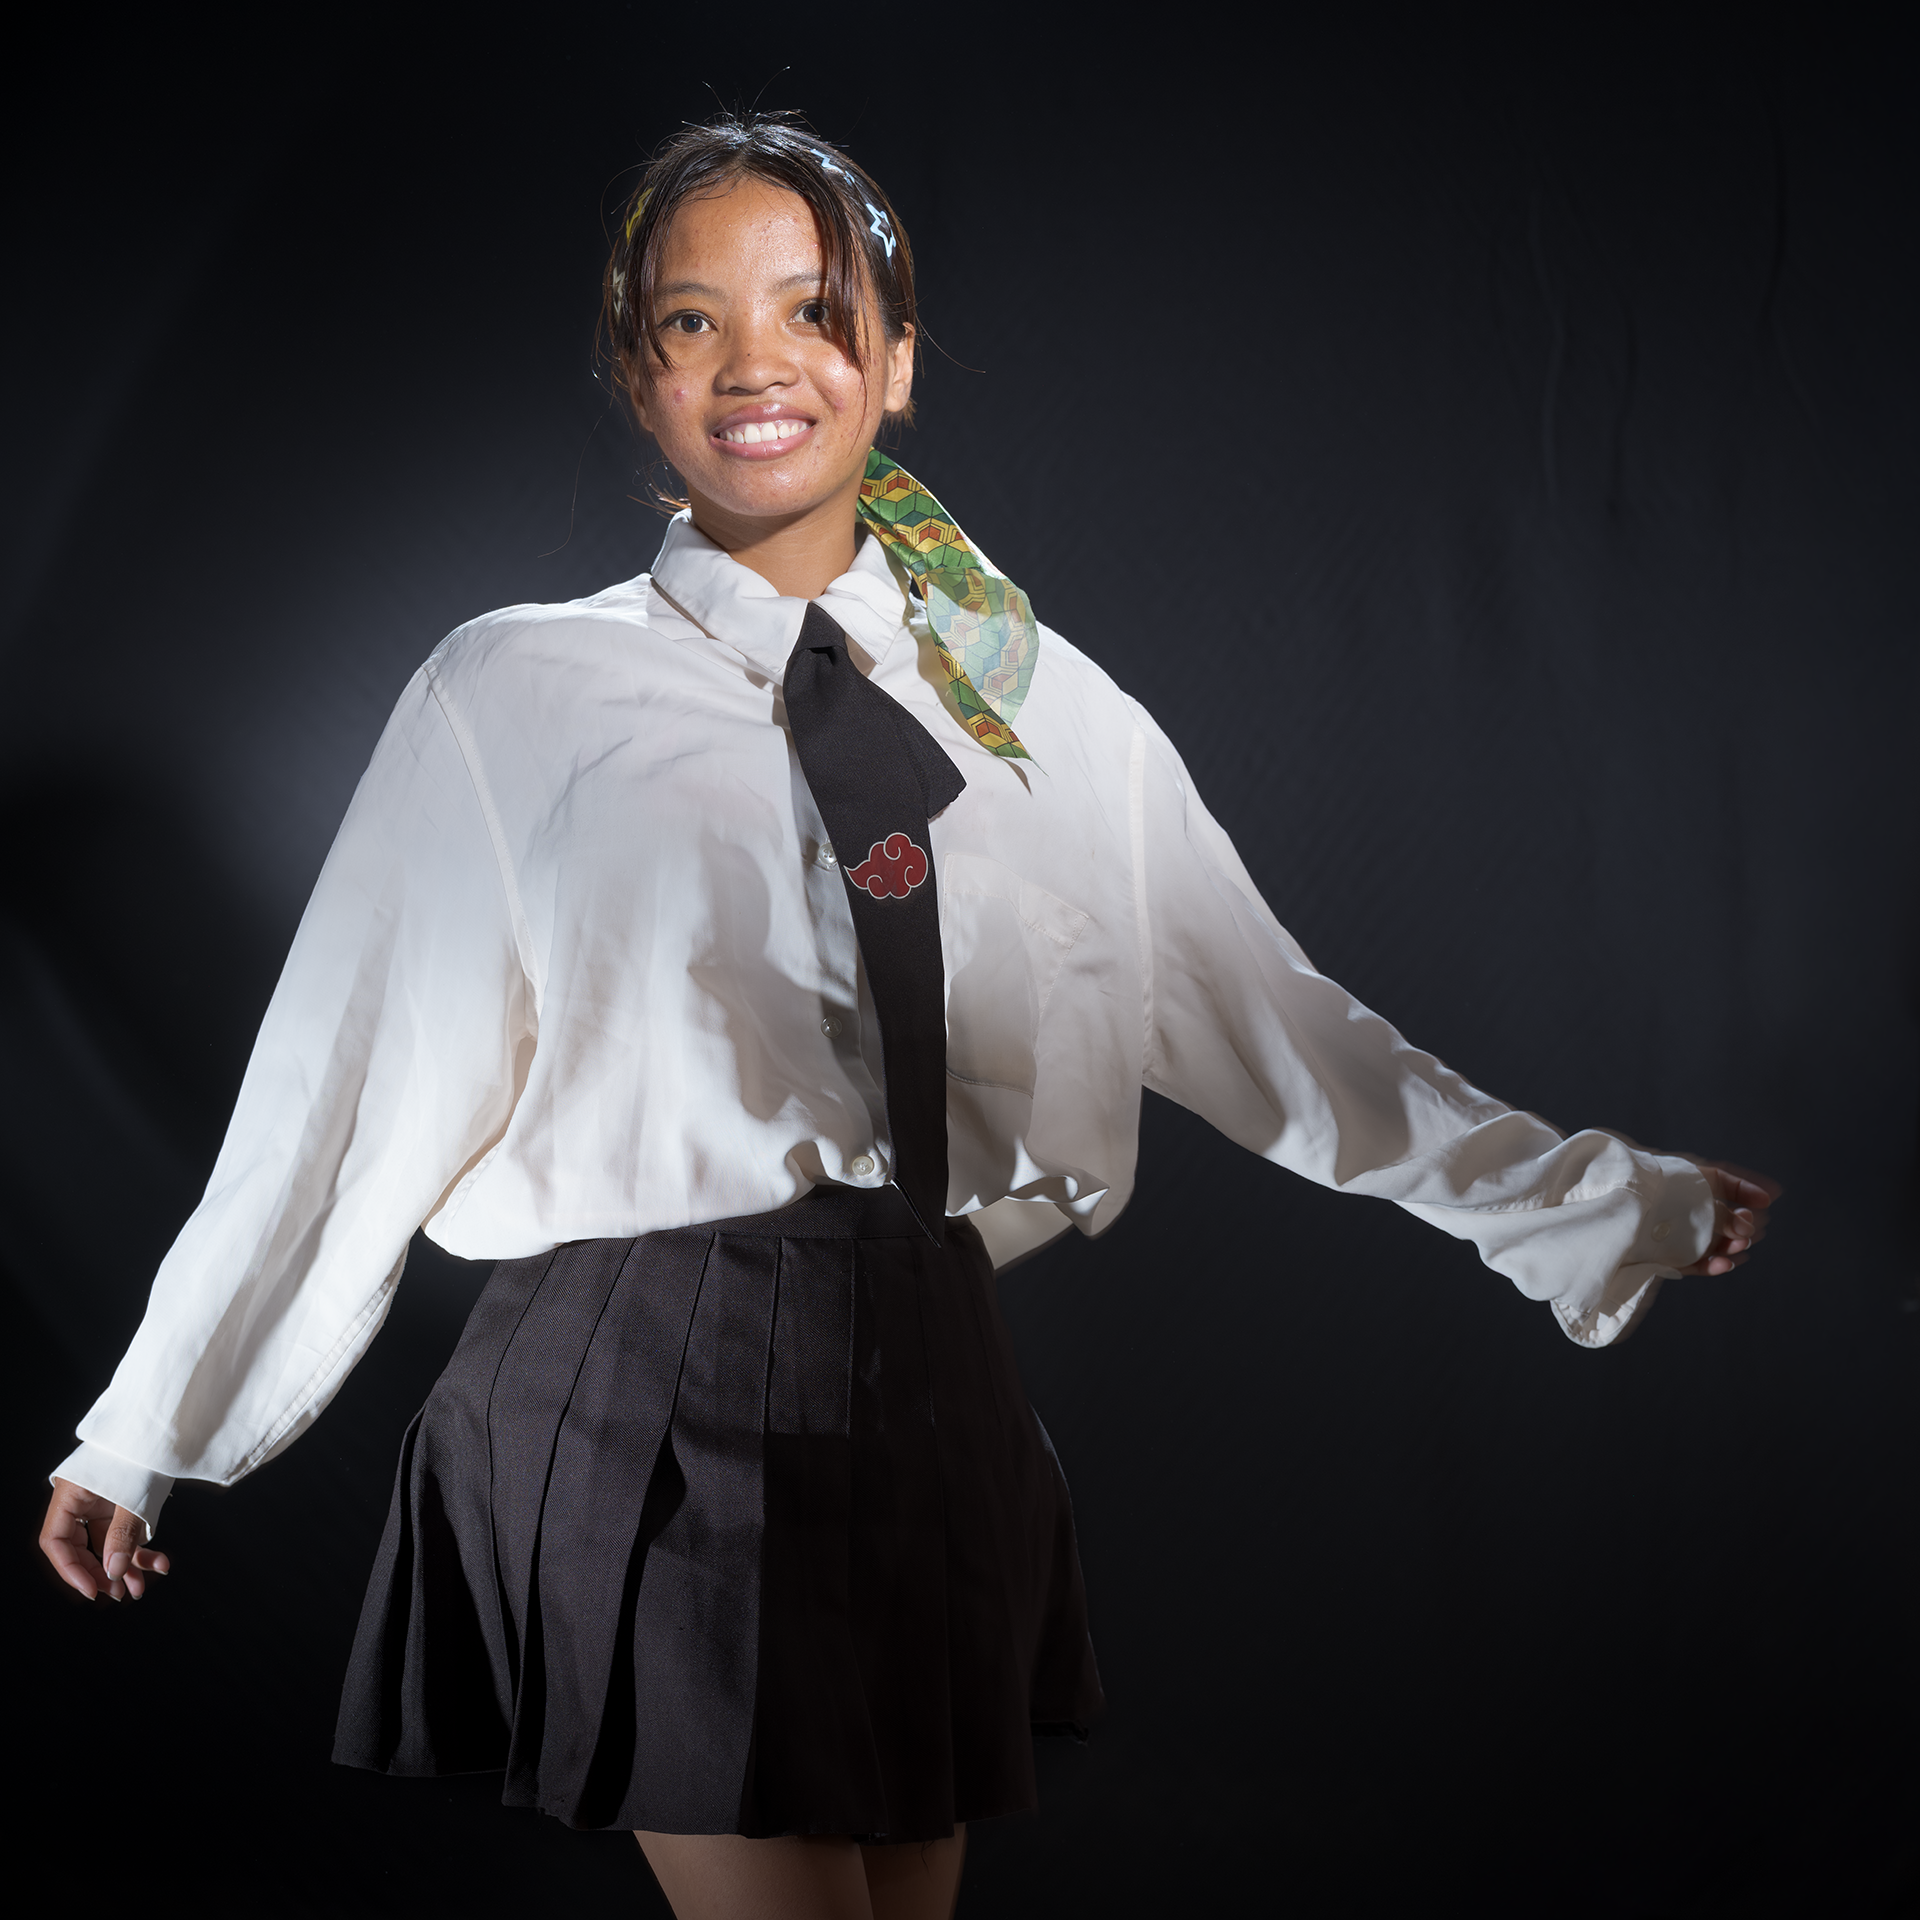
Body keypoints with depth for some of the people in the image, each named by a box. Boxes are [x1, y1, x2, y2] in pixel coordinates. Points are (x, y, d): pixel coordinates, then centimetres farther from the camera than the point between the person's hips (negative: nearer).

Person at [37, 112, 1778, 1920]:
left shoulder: (1039, 703, 8)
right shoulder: (514, 701, 0)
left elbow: (1271, 1021, 11)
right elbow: (351, 1091, 3)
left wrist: (1610, 1206, 12)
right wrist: (141, 1435, 6)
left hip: (931, 1400, 4)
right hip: (645, 1408, -3)